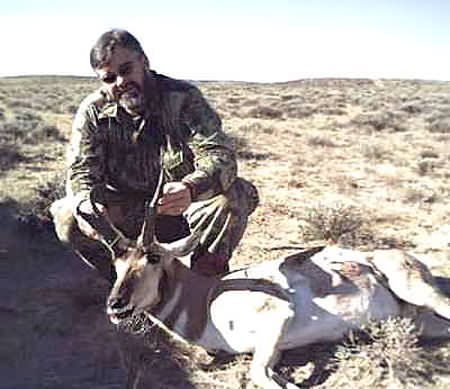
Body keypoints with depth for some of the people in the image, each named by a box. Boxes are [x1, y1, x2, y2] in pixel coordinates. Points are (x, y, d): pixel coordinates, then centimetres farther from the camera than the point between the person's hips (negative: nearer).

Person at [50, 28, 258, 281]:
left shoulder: (184, 98, -13)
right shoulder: (92, 112, -3)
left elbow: (219, 154, -24)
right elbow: (81, 170, -9)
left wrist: (190, 189, -47)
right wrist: (86, 204, -35)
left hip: (184, 211, -1)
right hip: (128, 217, 2)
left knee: (235, 196, -29)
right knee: (67, 217, -21)